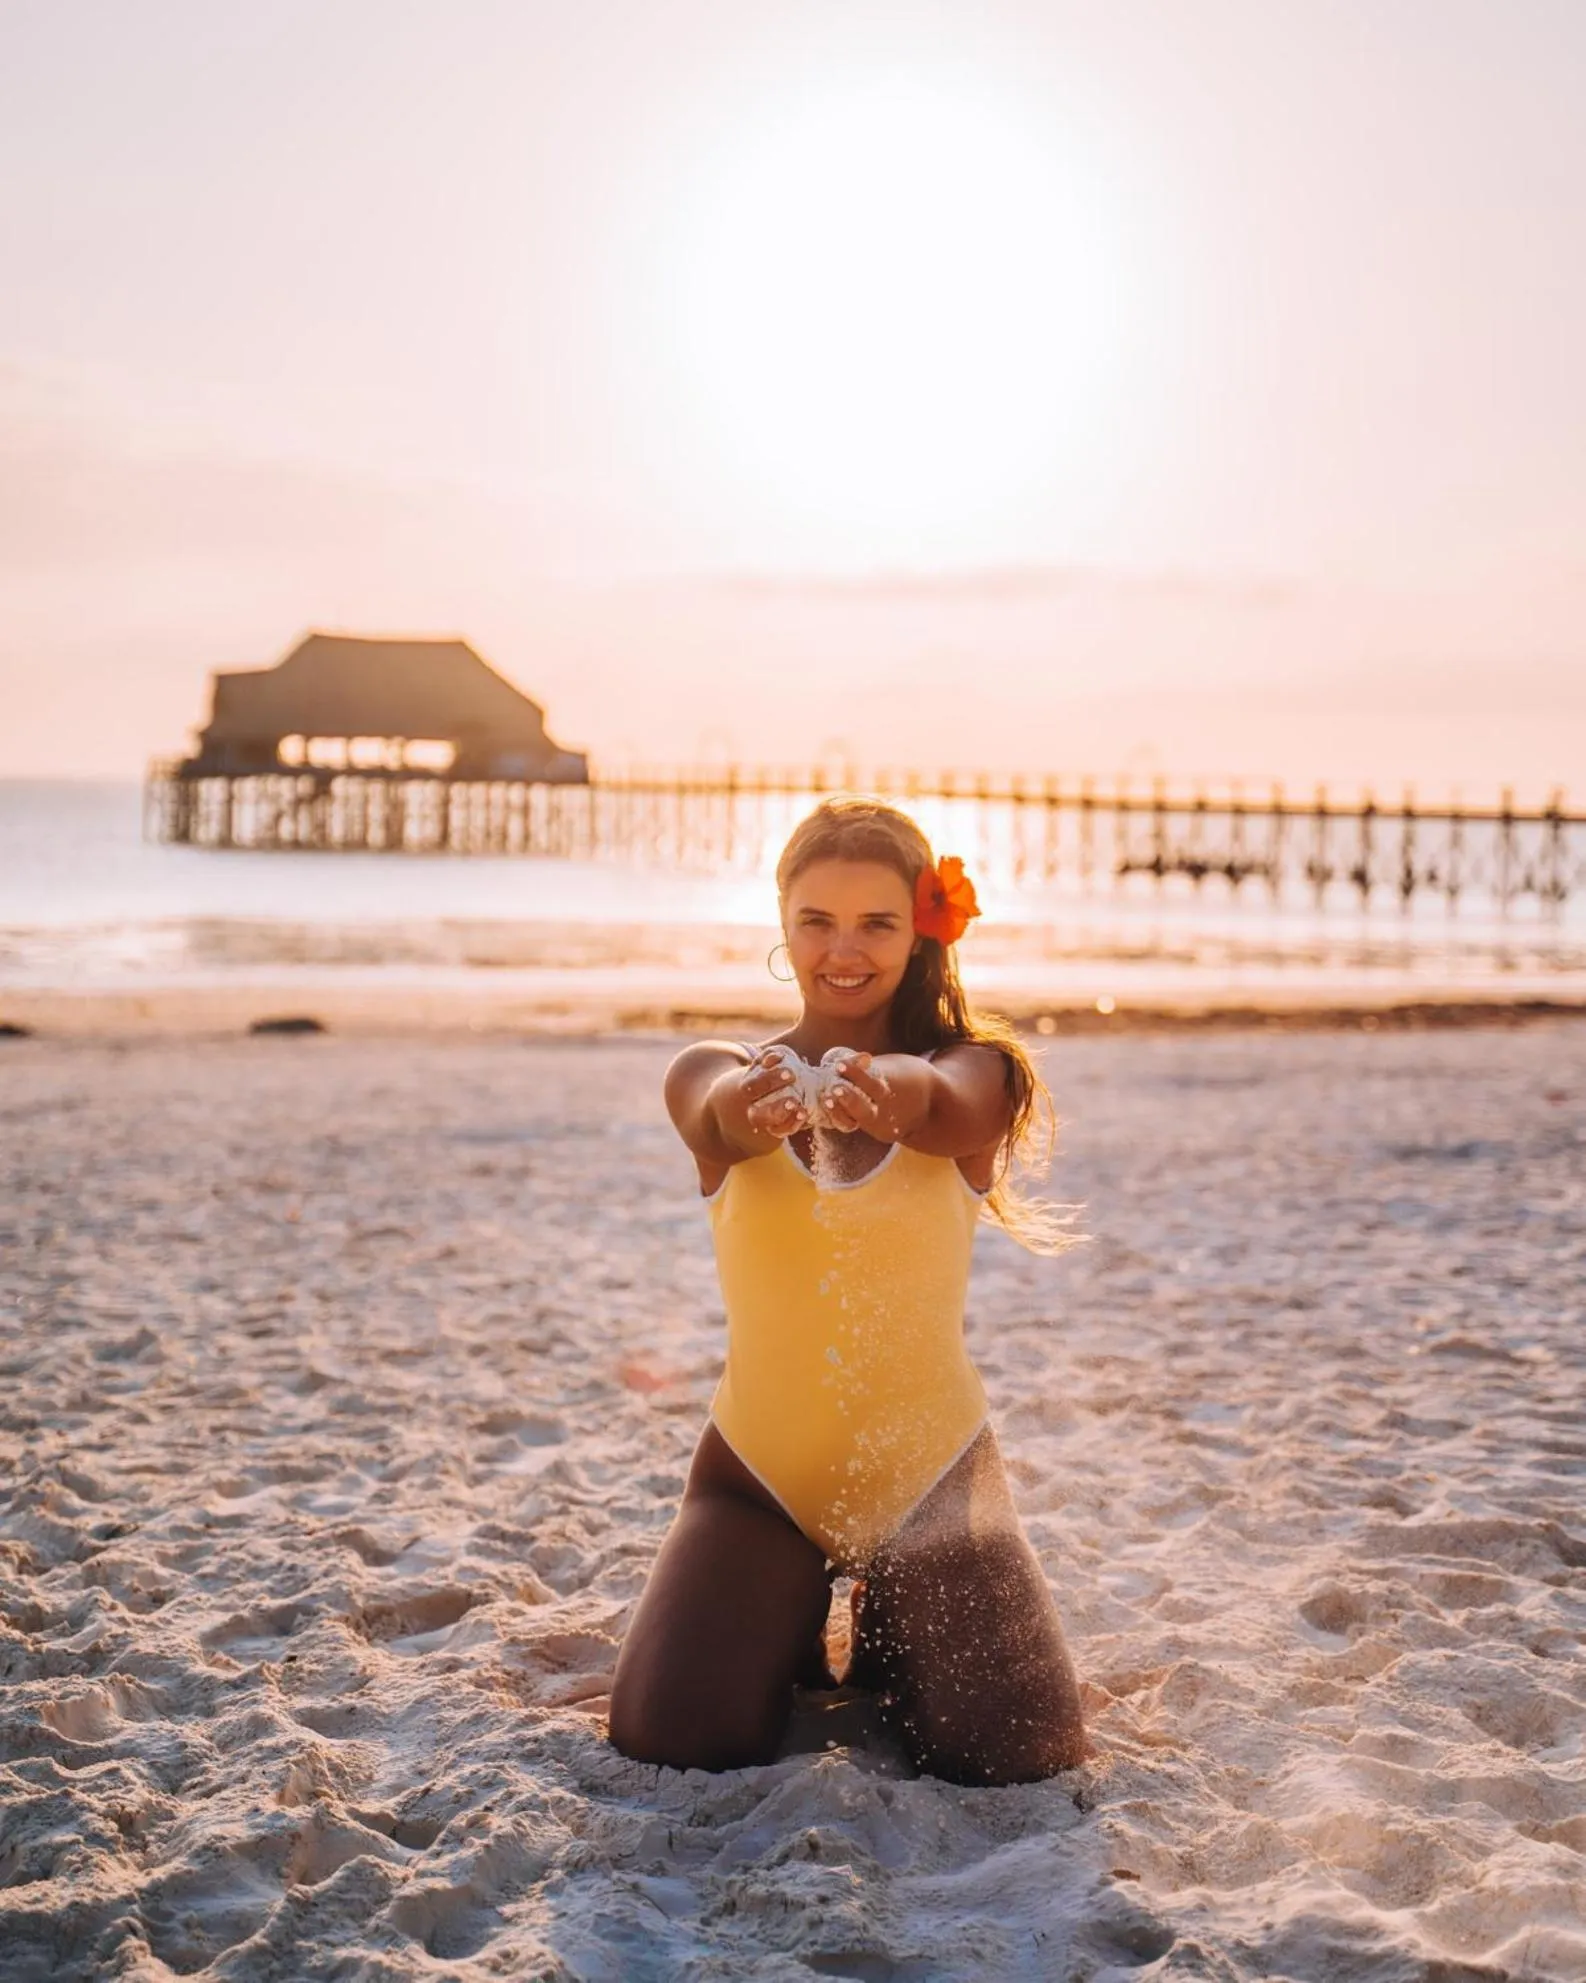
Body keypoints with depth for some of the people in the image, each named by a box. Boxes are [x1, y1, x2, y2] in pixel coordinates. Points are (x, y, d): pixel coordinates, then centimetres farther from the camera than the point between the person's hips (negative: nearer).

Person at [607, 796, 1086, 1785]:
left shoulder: (973, 1069, -1)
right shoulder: (717, 1068, -1)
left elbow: (941, 1104, -27)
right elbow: (718, 1113, -26)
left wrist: (881, 1092, -53)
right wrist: (759, 1107, -53)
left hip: (932, 1467, 0)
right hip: (761, 1466, 0)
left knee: (1019, 1751, -17)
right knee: (677, 1738, -19)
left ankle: (886, 1631, 19)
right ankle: (798, 1630, 17)